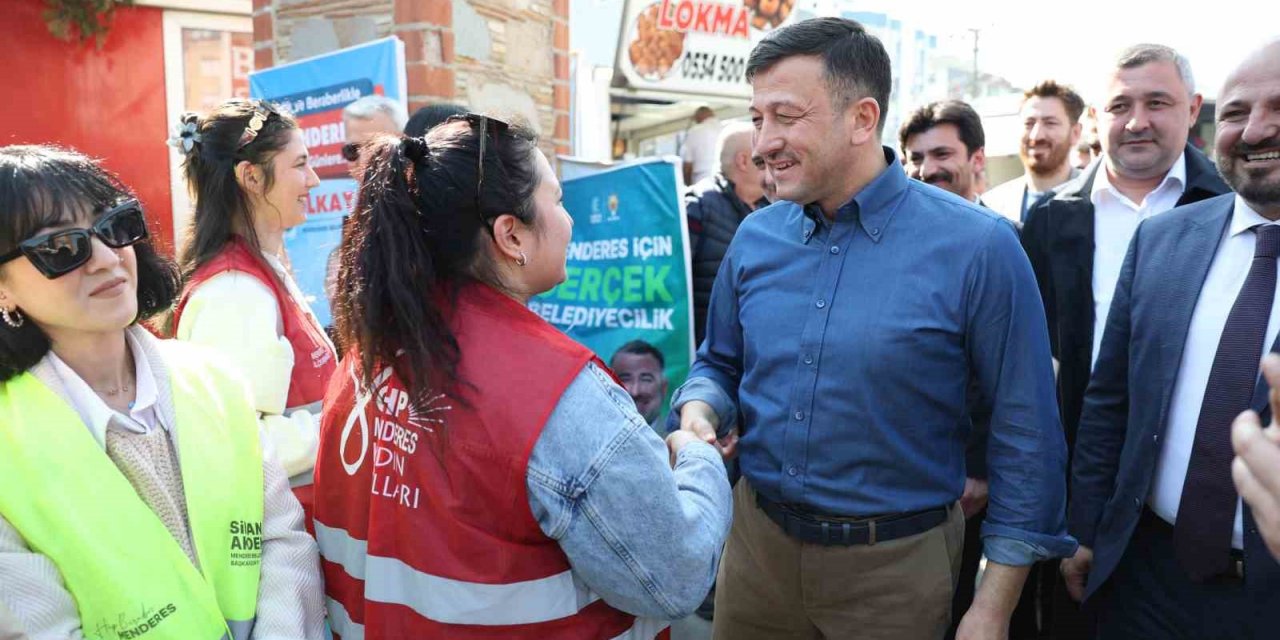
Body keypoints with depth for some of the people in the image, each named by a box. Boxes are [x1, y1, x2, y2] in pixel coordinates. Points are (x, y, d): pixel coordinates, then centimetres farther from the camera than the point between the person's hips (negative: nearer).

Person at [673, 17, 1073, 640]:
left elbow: (1024, 433, -10)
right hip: (757, 539, 4)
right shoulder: (755, 237, -2)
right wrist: (699, 410, -10)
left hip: (896, 564, -3)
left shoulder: (976, 247, -15)